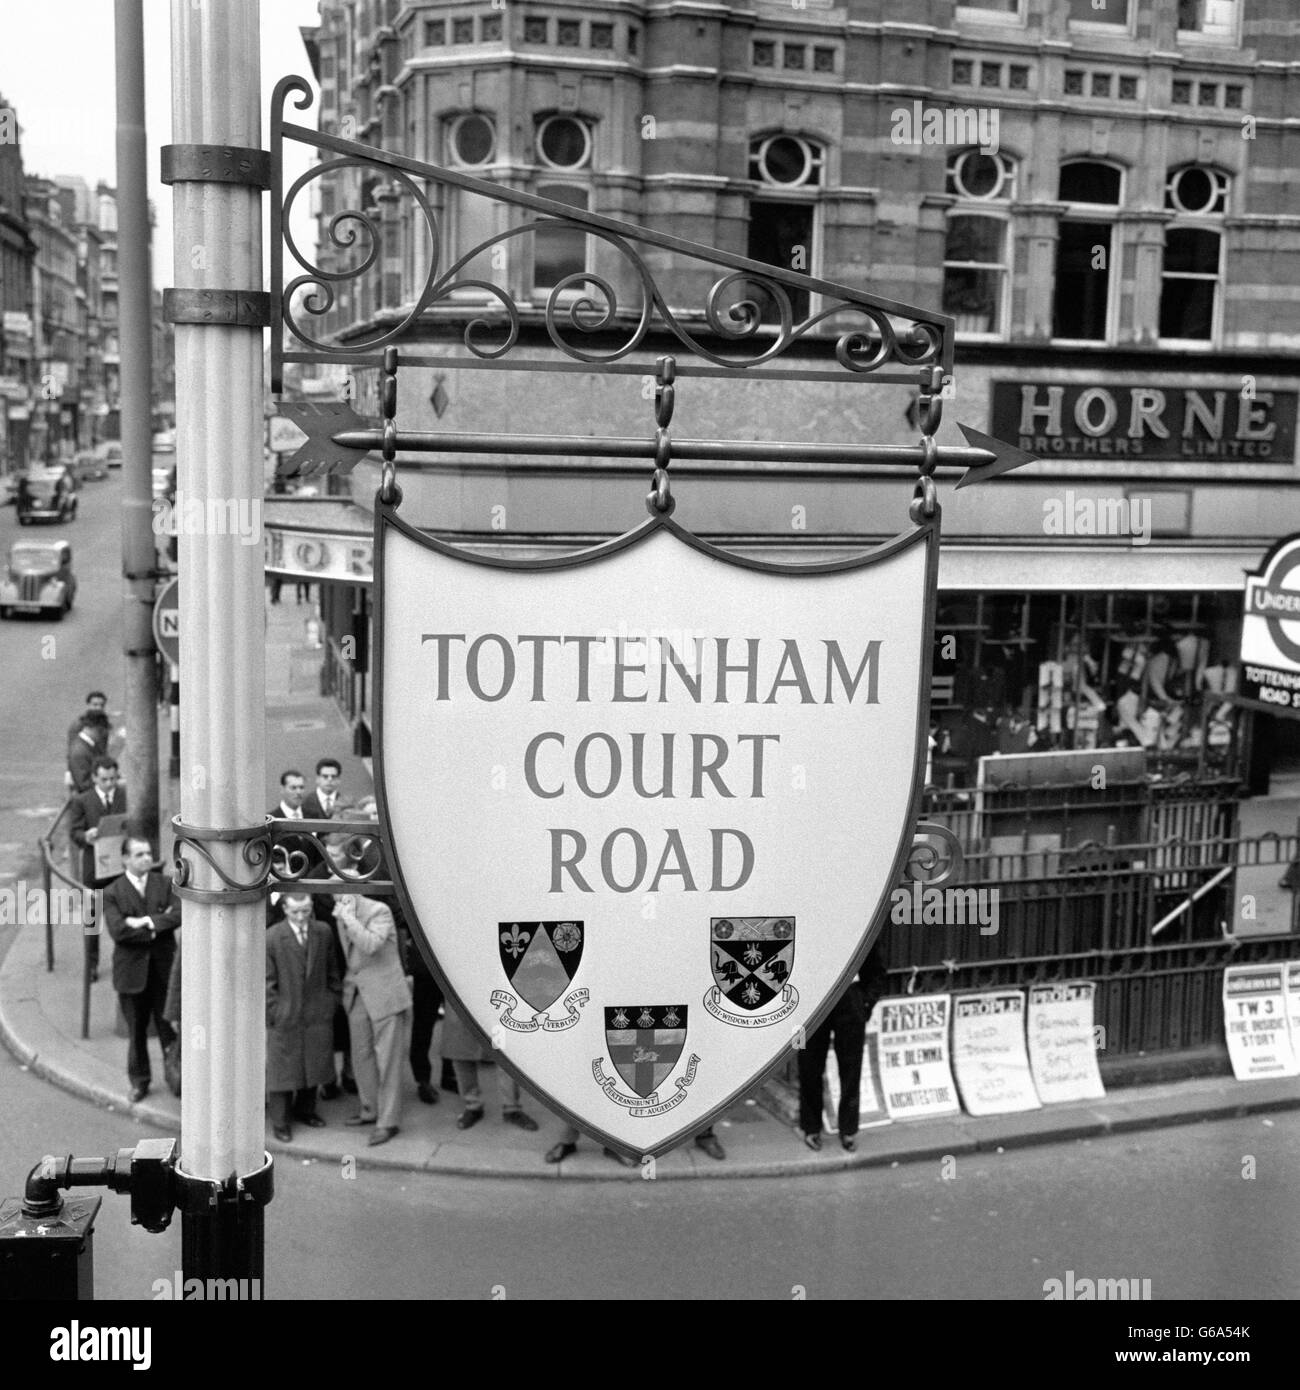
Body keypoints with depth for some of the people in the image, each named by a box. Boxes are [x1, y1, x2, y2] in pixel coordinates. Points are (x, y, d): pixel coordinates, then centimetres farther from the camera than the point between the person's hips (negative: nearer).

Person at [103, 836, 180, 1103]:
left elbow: (179, 914, -12)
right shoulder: (112, 893, -3)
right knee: (137, 1029, 10)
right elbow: (118, 930, -16)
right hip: (132, 970, -1)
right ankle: (139, 1082, 25)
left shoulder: (165, 885, 4)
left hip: (164, 968, 1)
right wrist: (158, 927, -16)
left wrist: (147, 922, -20)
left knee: (169, 1026, 6)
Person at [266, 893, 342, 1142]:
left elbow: (331, 970, 11)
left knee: (314, 1065, 14)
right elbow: (267, 982, -8)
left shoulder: (323, 932, 0)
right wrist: (275, 1012, -9)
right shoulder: (272, 938, -12)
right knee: (282, 1069, 4)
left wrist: (332, 998, 7)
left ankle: (305, 1109, 34)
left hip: (317, 1014, 4)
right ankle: (280, 1122, 16)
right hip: (285, 1017, -4)